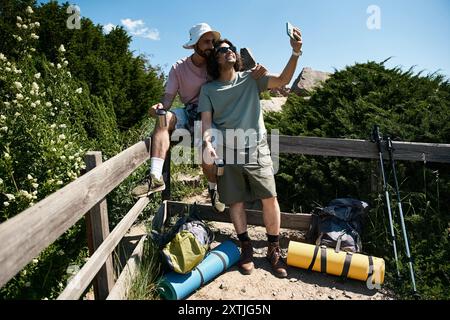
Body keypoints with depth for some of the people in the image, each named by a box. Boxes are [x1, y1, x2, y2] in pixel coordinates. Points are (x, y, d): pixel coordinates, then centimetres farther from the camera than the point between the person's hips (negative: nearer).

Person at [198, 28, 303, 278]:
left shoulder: (251, 79, 8)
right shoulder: (208, 89, 8)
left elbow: (282, 80, -4)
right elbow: (206, 120, 1)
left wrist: (295, 53, -18)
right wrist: (207, 143, -18)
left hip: (256, 149, 0)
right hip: (227, 152, 1)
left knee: (270, 198, -5)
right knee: (236, 202, 6)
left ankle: (274, 249, 13)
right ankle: (246, 248, 25)